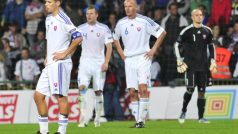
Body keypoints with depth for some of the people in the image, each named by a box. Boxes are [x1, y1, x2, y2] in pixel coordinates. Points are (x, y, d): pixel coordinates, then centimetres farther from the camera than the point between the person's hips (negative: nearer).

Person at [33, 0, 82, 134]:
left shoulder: (63, 19, -11)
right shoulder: (48, 19, 16)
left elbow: (78, 38, -17)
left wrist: (64, 54, -15)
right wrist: (47, 57, 16)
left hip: (60, 63, -9)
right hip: (49, 64, 9)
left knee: (61, 96, -8)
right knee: (38, 95, 7)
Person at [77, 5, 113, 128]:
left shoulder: (104, 29, 0)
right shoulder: (80, 29, 4)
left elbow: (109, 46, -1)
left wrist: (106, 62, -11)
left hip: (99, 63, 0)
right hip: (85, 62, 0)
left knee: (98, 91, 3)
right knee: (82, 87, -17)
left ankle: (97, 119, 17)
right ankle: (83, 118, -18)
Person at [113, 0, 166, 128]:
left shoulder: (145, 21, -6)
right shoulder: (121, 23, 6)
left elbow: (162, 33, 0)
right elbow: (115, 38, 25)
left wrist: (153, 50, -3)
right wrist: (121, 53, 14)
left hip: (143, 58, -4)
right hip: (129, 60, 4)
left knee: (143, 88, -17)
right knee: (132, 92, 1)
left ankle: (142, 119, -13)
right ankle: (137, 120, 7)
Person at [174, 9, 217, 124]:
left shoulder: (207, 31, 9)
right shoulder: (187, 31, -4)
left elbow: (211, 46, 20)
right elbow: (177, 45, 0)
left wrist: (212, 61, 12)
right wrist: (180, 61, -5)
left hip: (203, 66, 4)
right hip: (190, 65, -4)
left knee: (202, 91, 2)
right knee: (190, 89, -15)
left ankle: (201, 117, 6)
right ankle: (183, 111, 6)